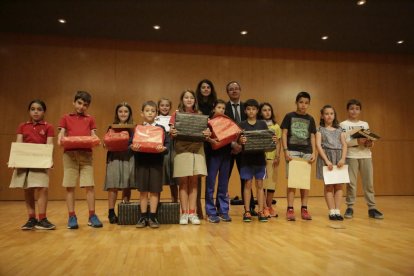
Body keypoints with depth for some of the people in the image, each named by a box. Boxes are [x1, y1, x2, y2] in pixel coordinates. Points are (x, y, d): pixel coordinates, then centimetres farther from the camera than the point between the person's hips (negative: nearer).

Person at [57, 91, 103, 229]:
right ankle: (72, 217, 8)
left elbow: (93, 135, 10)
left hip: (86, 154, 0)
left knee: (89, 185, -4)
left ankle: (92, 216, 4)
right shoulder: (66, 118, 15)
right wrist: (60, 140, -16)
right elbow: (61, 133, 7)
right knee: (70, 186, 0)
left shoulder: (90, 119, 17)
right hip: (69, 154, 0)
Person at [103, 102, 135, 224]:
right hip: (114, 158, 0)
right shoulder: (112, 127, 12)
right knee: (113, 185, -6)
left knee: (127, 186, 1)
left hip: (129, 158, 0)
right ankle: (111, 213, 0)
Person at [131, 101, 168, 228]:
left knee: (154, 190, 2)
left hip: (156, 162, 0)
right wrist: (133, 147, -20)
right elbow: (131, 143, 1)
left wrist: (163, 148, -22)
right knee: (143, 190, 6)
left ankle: (152, 217, 11)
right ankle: (143, 216, 15)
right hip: (141, 162, 1)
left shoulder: (161, 128, 7)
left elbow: (167, 143, -1)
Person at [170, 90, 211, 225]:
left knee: (194, 182, 4)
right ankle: (184, 213, 7)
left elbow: (205, 132, 7)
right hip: (181, 150, -2)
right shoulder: (176, 114, 6)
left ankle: (192, 213, 9)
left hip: (197, 149, 2)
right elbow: (172, 134, 0)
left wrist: (208, 133, -15)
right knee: (183, 182, 0)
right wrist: (172, 133, -22)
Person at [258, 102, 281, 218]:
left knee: (272, 182, 3)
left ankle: (269, 206, 16)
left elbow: (278, 143, 11)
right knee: (262, 182, -3)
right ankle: (264, 208, 4)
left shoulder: (276, 126, 12)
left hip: (272, 157, 3)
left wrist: (278, 156, -1)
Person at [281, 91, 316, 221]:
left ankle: (304, 208, 13)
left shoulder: (310, 119, 12)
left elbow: (312, 137, 11)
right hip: (292, 151, -3)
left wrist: (313, 153, 1)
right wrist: (285, 150, -9)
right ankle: (290, 209, 0)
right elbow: (284, 134, 0)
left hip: (306, 152, 3)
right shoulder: (289, 116, 3)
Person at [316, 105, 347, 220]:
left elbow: (344, 145, 6)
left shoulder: (339, 129, 14)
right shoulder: (320, 129, 5)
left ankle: (337, 211, 4)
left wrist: (343, 158, -10)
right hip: (326, 156, -3)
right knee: (329, 185, -2)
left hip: (338, 157, 3)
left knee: (339, 185, 0)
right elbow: (318, 145, -6)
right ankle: (332, 211, 0)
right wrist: (327, 160, -16)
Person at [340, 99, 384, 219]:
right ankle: (350, 207, 4)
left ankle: (372, 208, 9)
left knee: (369, 182, 3)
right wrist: (357, 141, -20)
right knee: (351, 182, -4)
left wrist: (370, 143, -9)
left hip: (366, 155, 4)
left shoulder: (365, 124, 17)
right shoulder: (343, 124, 3)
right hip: (351, 156, -4)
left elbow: (369, 139, 14)